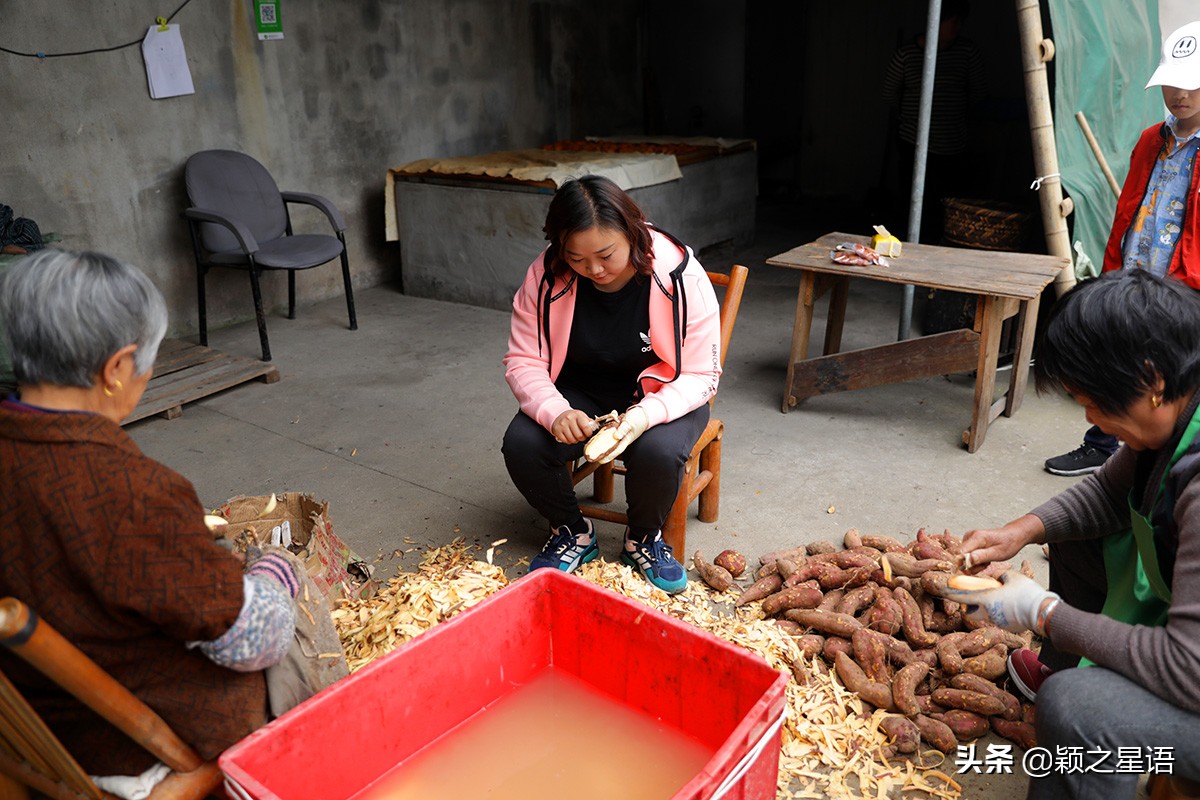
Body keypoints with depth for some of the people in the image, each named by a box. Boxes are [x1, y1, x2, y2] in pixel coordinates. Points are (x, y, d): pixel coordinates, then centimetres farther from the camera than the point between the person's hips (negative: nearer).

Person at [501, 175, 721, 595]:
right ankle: (573, 532, 5)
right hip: (581, 393, 3)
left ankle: (643, 538, 1)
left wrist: (644, 416, -35)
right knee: (521, 444, -24)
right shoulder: (546, 275, -15)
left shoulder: (680, 275, -21)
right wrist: (554, 412, -30)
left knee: (658, 451, -34)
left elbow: (700, 375, -17)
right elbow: (523, 360, -9)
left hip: (661, 396, -2)